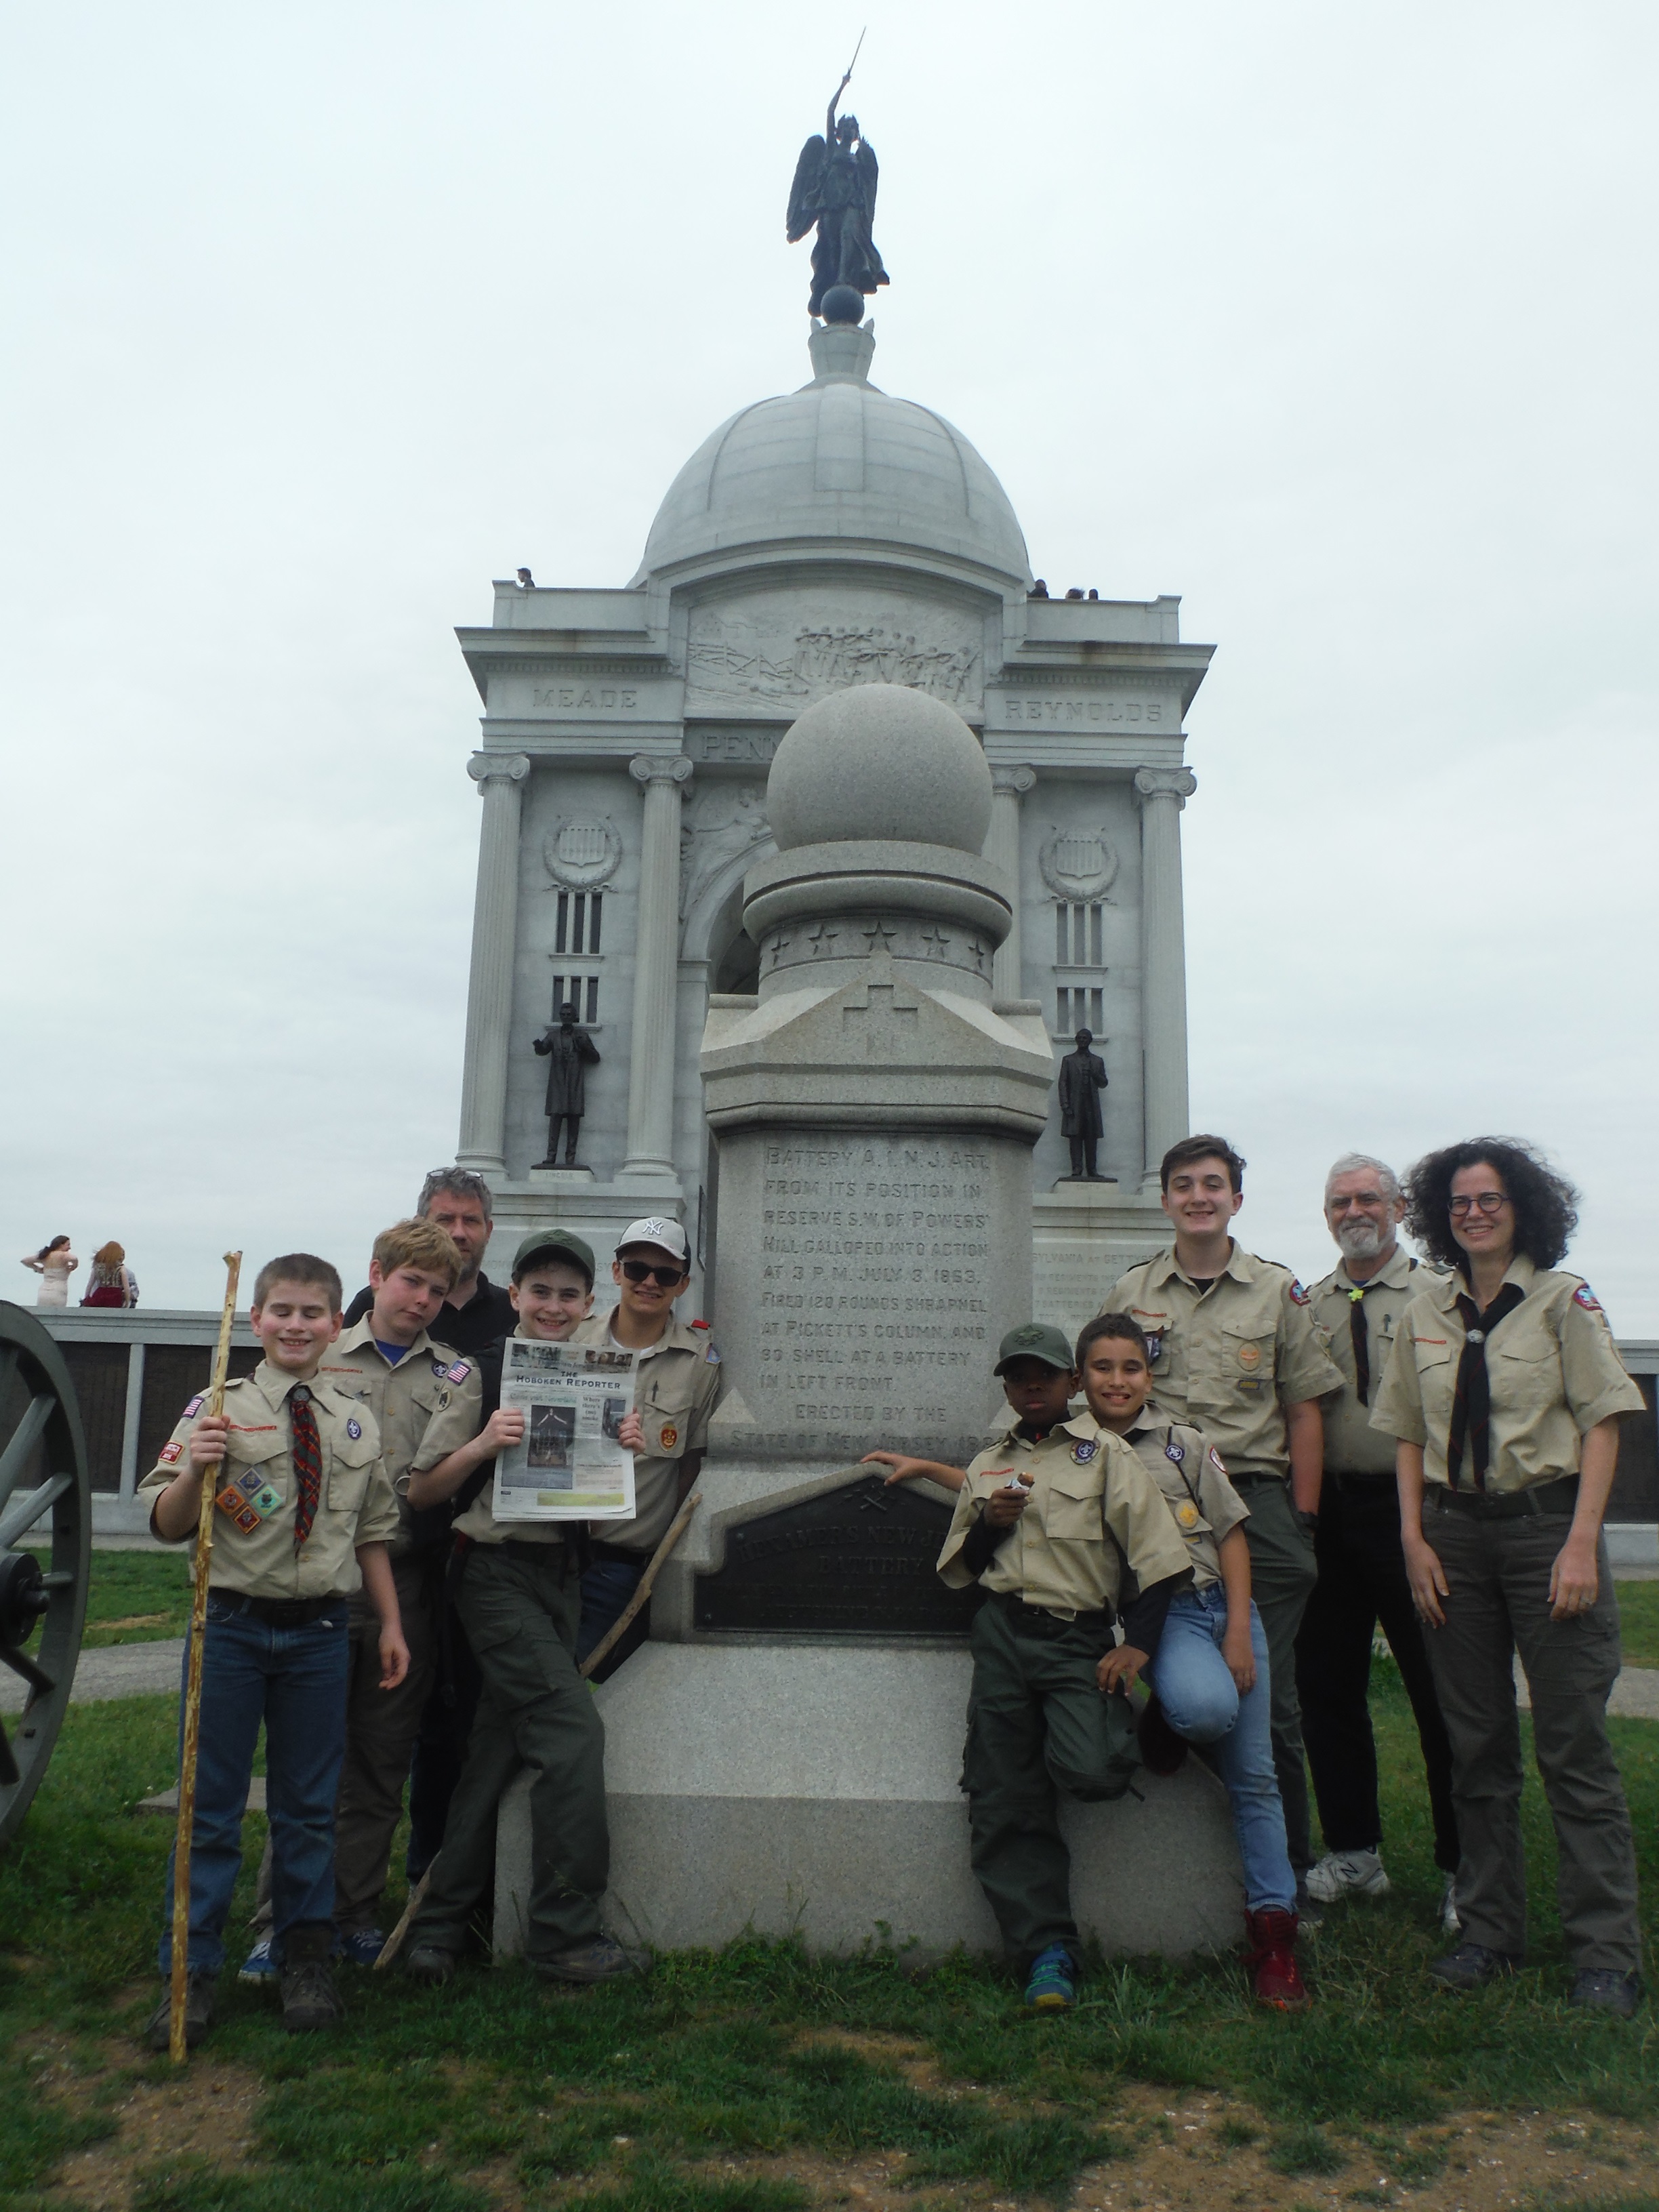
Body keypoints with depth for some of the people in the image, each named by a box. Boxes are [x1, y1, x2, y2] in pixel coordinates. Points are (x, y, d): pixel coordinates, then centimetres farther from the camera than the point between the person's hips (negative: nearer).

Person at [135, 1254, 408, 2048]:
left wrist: (391, 1624, 9)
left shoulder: (357, 1422, 5)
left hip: (319, 1630, 3)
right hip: (231, 1625, -3)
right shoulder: (218, 1410, -7)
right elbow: (167, 1527, -8)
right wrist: (195, 1470, -27)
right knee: (211, 1805, 8)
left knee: (309, 1804, 14)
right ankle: (191, 1970, 24)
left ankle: (305, 1960, 31)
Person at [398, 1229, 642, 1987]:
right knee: (574, 1730, -14)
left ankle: (439, 1925, 21)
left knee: (500, 1748, 8)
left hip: (562, 1575, 6)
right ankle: (566, 1932, -2)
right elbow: (420, 1493, -3)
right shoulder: (480, 1375, -4)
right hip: (498, 1573, -6)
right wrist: (482, 1446, -19)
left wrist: (624, 1452, -1)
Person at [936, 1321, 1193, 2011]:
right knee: (1004, 1803, -2)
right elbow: (956, 1570, 21)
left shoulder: (1103, 1452, 3)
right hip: (1001, 1636, 4)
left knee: (1094, 1773, -23)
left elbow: (1159, 1551, -5)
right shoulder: (986, 1467, 17)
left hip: (1078, 1639, -4)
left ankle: (1118, 1728, 13)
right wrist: (987, 1526, 0)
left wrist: (1139, 1643, -14)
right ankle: (1047, 1951, 10)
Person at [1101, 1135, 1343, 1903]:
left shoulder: (1278, 1291, 8)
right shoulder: (1130, 1293, 10)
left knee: (1268, 1699, 1)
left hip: (1257, 1498, -1)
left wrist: (1302, 1520, 2)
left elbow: (1304, 1412, 8)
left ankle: (1287, 1879, 16)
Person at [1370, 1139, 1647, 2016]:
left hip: (1546, 1519, -4)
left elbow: (1602, 1423, -5)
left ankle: (1605, 1952, 10)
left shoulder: (1563, 1299, -1)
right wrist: (1415, 1536, 3)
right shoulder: (1424, 1313, 9)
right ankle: (1490, 1933, 21)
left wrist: (1581, 1542, -13)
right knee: (1477, 1747, 10)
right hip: (1455, 1530, 4)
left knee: (1575, 1747, -1)